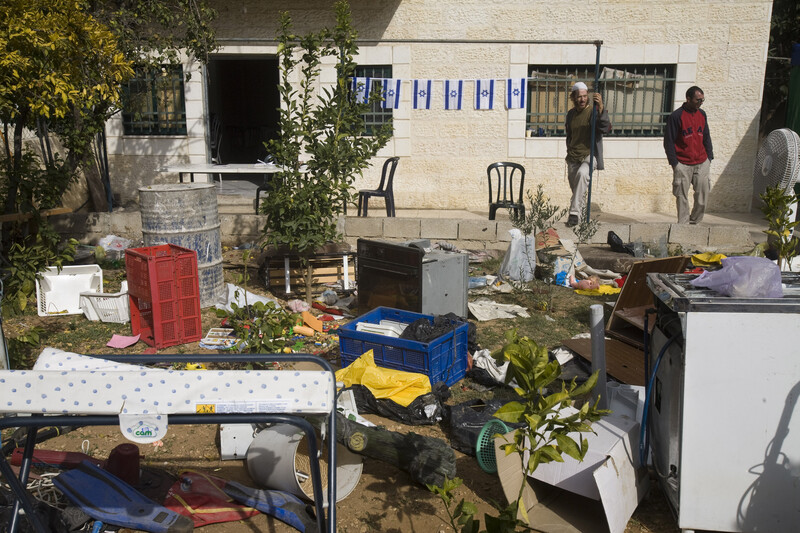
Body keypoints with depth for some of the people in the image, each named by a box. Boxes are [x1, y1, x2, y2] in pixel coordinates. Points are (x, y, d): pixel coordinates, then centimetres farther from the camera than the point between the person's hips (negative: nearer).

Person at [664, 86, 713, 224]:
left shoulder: (702, 114, 11)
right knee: (682, 196, -1)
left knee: (703, 194, 3)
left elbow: (706, 137, 20)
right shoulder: (676, 116, -7)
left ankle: (695, 221, 18)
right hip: (683, 165, -5)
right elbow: (669, 141, -6)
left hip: (702, 163, 5)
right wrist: (674, 162, -10)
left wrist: (709, 157, 12)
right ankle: (682, 224, 9)